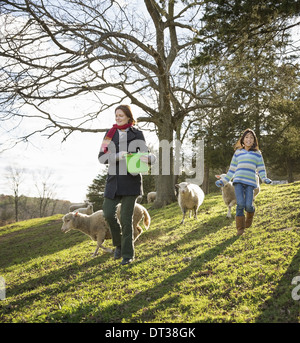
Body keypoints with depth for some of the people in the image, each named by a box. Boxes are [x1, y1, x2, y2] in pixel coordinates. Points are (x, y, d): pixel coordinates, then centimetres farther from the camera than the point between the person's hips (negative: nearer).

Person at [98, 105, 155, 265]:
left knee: (126, 218, -3)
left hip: (131, 179, -3)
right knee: (108, 213, -3)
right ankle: (119, 244, 23)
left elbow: (145, 155, 2)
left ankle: (128, 254, 11)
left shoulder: (137, 134, 3)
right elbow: (101, 157, 3)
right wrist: (118, 156, -16)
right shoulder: (110, 134, 10)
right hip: (113, 179, 3)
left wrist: (148, 158, -23)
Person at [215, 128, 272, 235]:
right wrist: (223, 181, 16)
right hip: (238, 181, 0)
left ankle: (250, 211, 27)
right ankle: (240, 228, -3)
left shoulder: (257, 154, 17)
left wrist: (264, 179, -7)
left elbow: (261, 170, 13)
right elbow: (232, 170, 22)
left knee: (248, 206, -12)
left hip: (250, 183, 0)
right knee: (240, 204, -17)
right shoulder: (238, 153, 19)